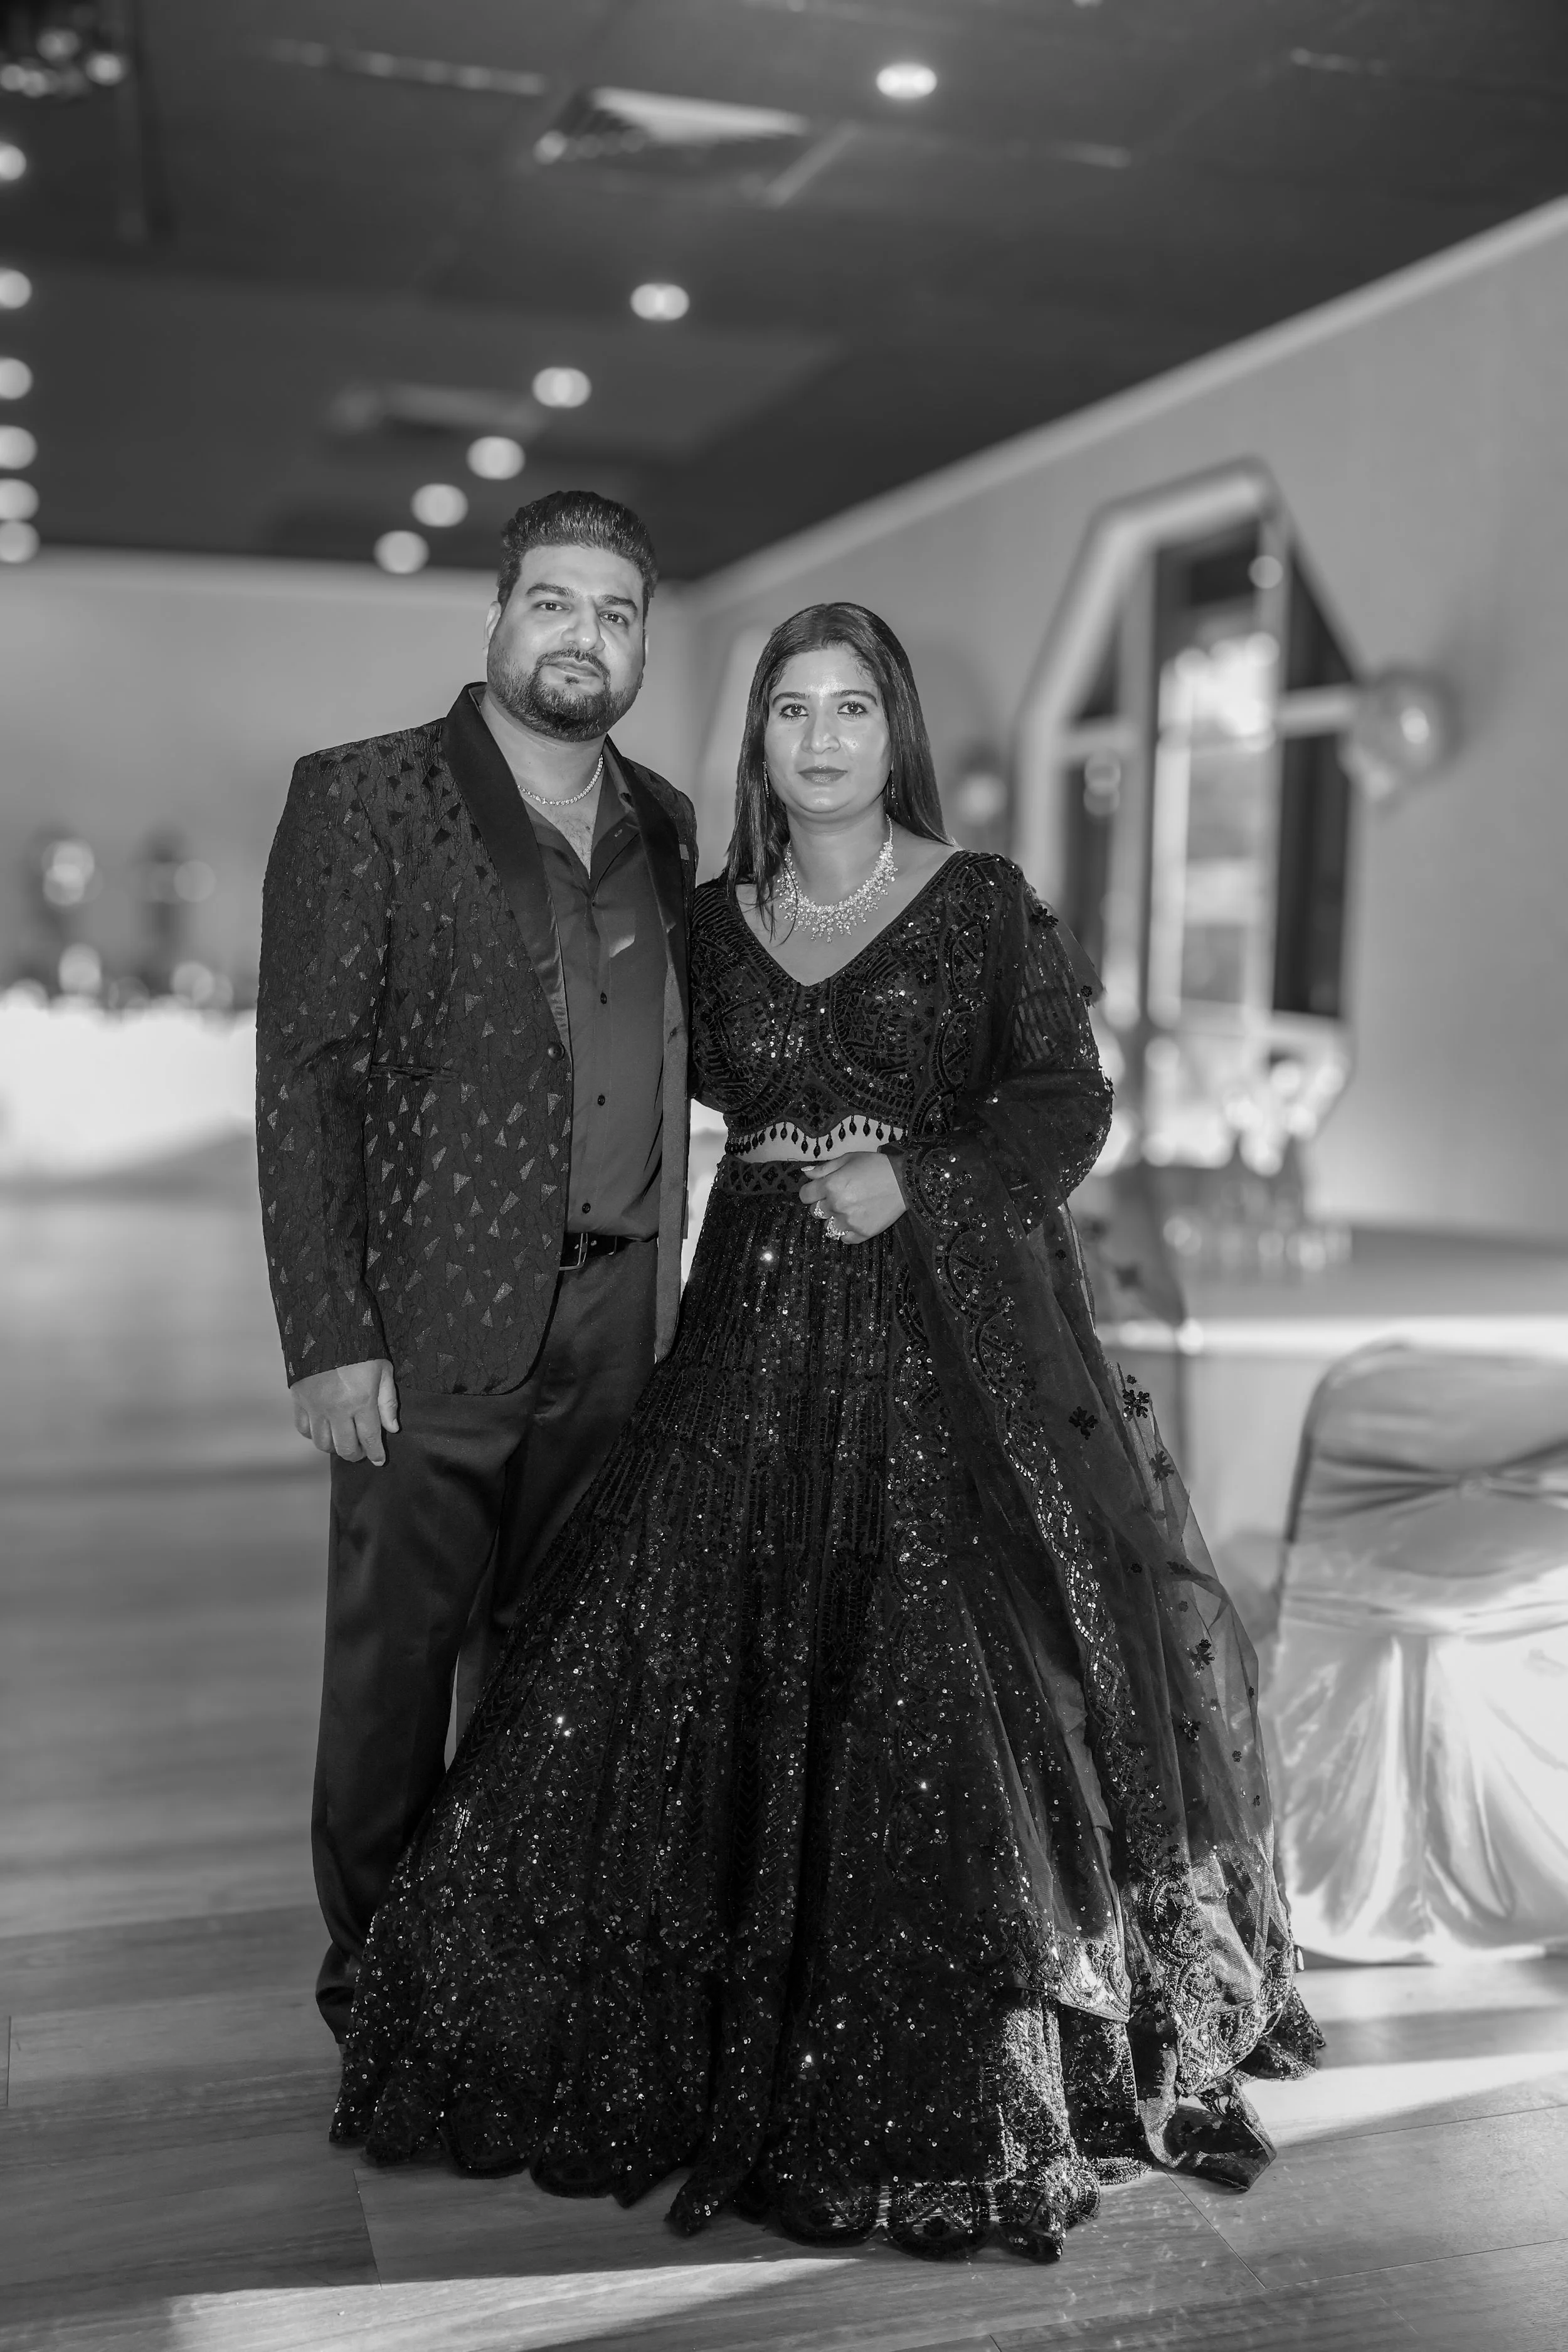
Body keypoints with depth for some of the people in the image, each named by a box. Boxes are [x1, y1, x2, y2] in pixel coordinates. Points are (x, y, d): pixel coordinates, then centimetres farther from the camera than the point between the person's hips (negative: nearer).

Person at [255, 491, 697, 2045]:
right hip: (432, 1324, -4)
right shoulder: (363, 797, -3)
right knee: (395, 1658, 5)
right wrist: (328, 1337, -14)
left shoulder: (661, 825, 13)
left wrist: (667, 1298, 9)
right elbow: (300, 1082, -8)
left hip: (616, 1324, 5)